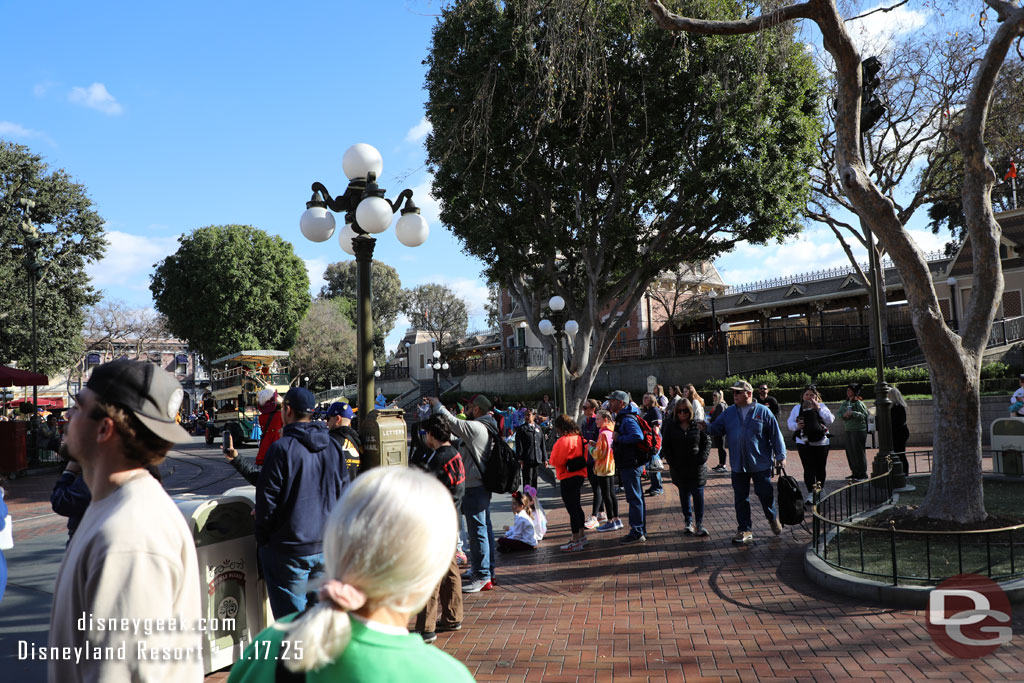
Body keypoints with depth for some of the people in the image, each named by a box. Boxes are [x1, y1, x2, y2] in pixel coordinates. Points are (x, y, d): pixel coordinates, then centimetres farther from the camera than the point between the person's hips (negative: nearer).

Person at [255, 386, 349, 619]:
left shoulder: (282, 448, -15)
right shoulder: (333, 447, 4)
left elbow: (267, 498, -12)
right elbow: (343, 494, 9)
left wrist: (261, 538, 0)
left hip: (289, 549, -5)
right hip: (326, 546, 5)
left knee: (291, 614, 6)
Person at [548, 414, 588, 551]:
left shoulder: (563, 441, -18)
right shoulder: (579, 438, 9)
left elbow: (556, 461, -17)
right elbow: (584, 457, 15)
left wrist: (553, 455, 2)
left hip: (568, 478, -9)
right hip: (580, 475, 9)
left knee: (571, 508, -5)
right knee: (576, 506, 20)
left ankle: (575, 541, -2)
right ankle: (581, 536, 30)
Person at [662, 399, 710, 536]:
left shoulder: (698, 425, -1)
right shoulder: (671, 426, 3)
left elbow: (707, 443, 2)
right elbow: (666, 446, 7)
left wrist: (701, 459, -10)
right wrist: (672, 462, -4)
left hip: (696, 467, -2)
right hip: (679, 468, 2)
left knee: (698, 495, -2)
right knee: (684, 495, 10)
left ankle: (699, 524, 5)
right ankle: (688, 522, 21)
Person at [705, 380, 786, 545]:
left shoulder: (763, 411, -4)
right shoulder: (729, 412, 5)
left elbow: (775, 433, -1)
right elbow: (717, 428, 2)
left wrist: (780, 455, -3)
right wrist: (706, 427, -19)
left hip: (761, 464, -3)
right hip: (738, 465, 3)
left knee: (765, 494, 7)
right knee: (740, 498, 6)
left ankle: (773, 519, 36)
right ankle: (744, 530, 17)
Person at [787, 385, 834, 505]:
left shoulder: (821, 406, 7)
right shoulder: (797, 408, 9)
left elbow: (830, 420, -6)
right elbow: (789, 422, 7)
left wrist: (818, 408, -14)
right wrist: (797, 425, -14)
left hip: (821, 442, 1)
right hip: (803, 442, -1)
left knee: (820, 468, 9)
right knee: (808, 468, -9)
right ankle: (810, 493, -11)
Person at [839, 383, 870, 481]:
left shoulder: (859, 403, -9)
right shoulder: (845, 402, 12)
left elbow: (865, 415, -16)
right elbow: (839, 413, 14)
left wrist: (853, 413, -23)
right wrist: (844, 415, -7)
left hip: (859, 430, -7)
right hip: (848, 430, 7)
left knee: (859, 452, -4)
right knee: (850, 452, 10)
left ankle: (862, 474, 4)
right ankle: (855, 473, 21)